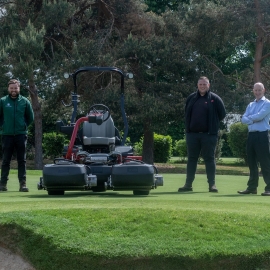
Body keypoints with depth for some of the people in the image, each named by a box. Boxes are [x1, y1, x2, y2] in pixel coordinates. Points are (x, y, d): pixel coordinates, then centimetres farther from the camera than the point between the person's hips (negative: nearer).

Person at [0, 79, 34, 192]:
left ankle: (23, 184, 3)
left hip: (21, 135, 1)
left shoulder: (25, 101, 3)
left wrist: (23, 126, 9)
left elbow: (30, 117, 13)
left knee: (22, 160, 1)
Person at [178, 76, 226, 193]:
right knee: (191, 159, 7)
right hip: (192, 134, 4)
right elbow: (187, 114, 20)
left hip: (209, 134, -4)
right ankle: (188, 184, 11)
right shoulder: (191, 98, 10)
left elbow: (222, 114, 2)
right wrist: (188, 126, 13)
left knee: (209, 159, 0)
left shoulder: (215, 99, -1)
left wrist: (213, 123, 5)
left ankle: (212, 184, 4)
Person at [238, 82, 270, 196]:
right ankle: (252, 187, 16)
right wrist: (254, 120, -9)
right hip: (251, 135, 7)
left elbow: (260, 116, -16)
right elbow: (243, 119, 7)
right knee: (251, 162, 10)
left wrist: (250, 117, 0)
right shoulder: (250, 105, 18)